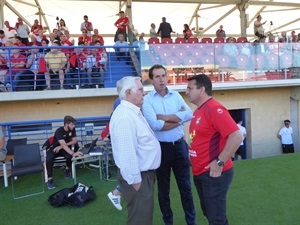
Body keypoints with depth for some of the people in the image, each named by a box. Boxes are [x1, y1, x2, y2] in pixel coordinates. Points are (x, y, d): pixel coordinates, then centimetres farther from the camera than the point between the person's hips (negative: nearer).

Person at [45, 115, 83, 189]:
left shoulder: (72, 129, -12)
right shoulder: (59, 131, -29)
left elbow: (74, 141, -11)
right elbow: (63, 145, -41)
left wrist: (61, 146, -22)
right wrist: (73, 153, -55)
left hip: (65, 148, 3)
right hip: (54, 147, -3)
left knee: (69, 156, -31)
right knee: (48, 159, -35)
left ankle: (67, 169, 0)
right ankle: (50, 179, -21)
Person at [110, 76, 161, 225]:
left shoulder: (134, 112, 9)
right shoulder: (125, 117, -26)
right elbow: (127, 154, -29)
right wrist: (135, 181, -24)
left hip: (145, 173, 10)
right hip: (138, 176, -10)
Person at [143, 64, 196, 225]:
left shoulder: (176, 95, 4)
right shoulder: (147, 99, -7)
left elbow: (189, 115, -11)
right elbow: (154, 124, -22)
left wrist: (164, 117, -15)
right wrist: (178, 119, -11)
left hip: (180, 145, 3)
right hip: (161, 148, -2)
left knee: (185, 186, 14)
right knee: (163, 188, 14)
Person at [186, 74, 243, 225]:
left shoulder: (214, 109, -19)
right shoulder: (198, 111, 11)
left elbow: (237, 137, -25)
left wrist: (220, 162, -22)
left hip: (214, 174, -9)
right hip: (200, 173, 9)